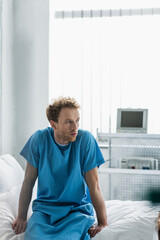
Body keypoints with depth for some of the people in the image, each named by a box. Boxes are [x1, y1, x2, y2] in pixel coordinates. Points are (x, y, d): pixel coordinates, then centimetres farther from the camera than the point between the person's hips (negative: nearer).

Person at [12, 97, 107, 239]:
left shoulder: (85, 139, -11)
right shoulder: (39, 139, -6)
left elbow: (94, 185, -8)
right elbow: (29, 181, 0)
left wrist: (102, 222, -9)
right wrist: (21, 218, 0)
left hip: (78, 209, -1)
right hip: (44, 208, 2)